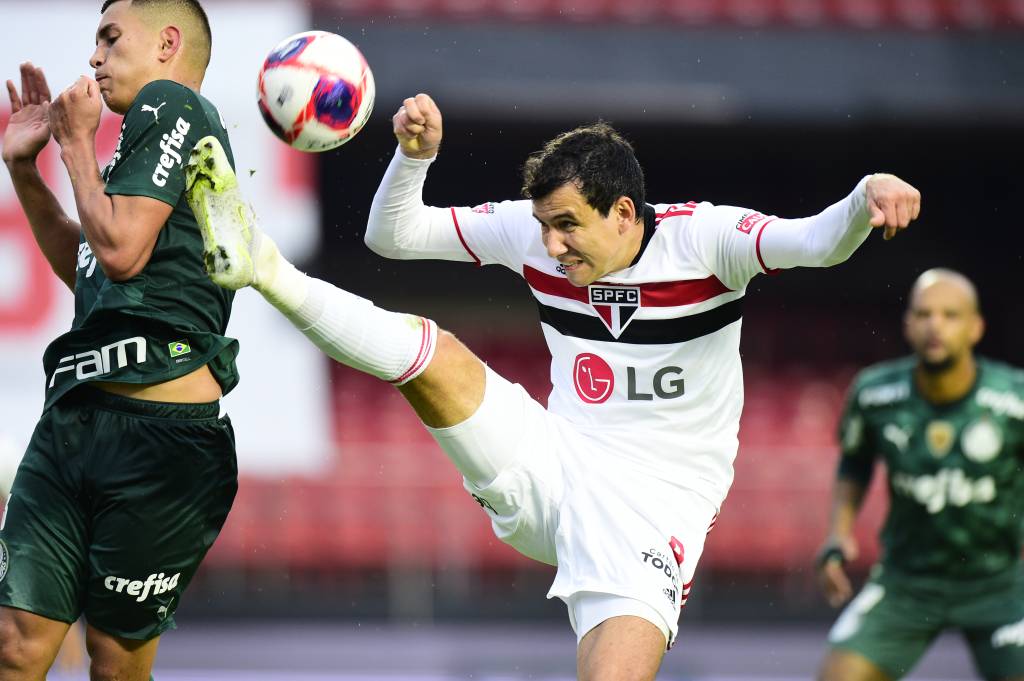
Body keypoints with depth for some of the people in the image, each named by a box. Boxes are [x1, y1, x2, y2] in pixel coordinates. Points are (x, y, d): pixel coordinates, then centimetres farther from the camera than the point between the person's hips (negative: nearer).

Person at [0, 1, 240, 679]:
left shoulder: (172, 104, -3)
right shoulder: (152, 126, 25)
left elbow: (121, 251, -15)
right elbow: (84, 271, 37)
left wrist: (77, 141, 0)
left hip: (158, 427, -9)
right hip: (74, 415, 9)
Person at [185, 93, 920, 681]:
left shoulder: (700, 238, -13)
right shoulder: (530, 230, 1)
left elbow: (817, 243, -29)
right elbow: (394, 235, 5)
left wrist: (868, 197, -51)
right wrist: (416, 155, -14)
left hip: (654, 512, -4)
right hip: (551, 469, 4)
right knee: (432, 351, -16)